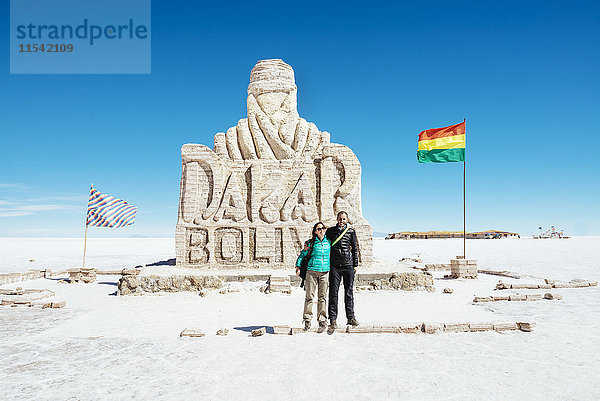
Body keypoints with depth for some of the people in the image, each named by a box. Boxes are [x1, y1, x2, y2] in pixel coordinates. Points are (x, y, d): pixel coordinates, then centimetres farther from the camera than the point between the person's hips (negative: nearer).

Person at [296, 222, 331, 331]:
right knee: (309, 296, -1)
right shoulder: (311, 243, 2)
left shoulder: (328, 242, 10)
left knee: (322, 297, 3)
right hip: (312, 272, -2)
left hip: (325, 273, 2)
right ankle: (307, 320, 8)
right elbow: (302, 255, 7)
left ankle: (322, 320, 10)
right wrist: (298, 266, -1)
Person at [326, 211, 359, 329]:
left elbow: (355, 249, 12)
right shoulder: (330, 231, 6)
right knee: (333, 292, -1)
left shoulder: (351, 232, 7)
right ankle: (333, 319, 4)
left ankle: (350, 317, 17)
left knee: (349, 292, 7)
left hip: (348, 266, 1)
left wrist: (355, 265, 9)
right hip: (335, 266, -1)